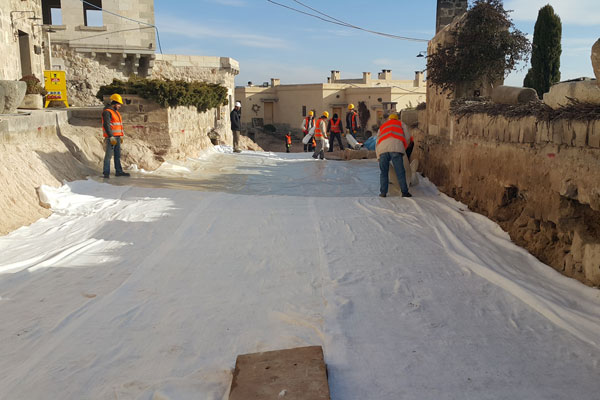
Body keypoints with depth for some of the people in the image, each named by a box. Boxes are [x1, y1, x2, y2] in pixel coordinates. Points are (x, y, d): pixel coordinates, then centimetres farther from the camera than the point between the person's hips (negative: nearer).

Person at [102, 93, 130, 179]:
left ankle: (119, 171, 16)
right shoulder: (107, 112, -12)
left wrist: (121, 136, 21)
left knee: (118, 155, 11)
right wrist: (111, 137, -24)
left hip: (117, 137, 9)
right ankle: (106, 173, -3)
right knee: (109, 155, -7)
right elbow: (106, 125, -19)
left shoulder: (116, 112, 18)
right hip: (111, 137, -9)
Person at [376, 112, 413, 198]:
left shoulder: (382, 127, 36)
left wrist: (378, 157, 29)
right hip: (396, 147, -2)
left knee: (383, 172, 12)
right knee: (400, 172, 0)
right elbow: (407, 137, 21)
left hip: (382, 149, 2)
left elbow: (377, 142, 28)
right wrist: (404, 148, 35)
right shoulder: (400, 123, 30)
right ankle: (404, 192, 0)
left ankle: (383, 192, 7)